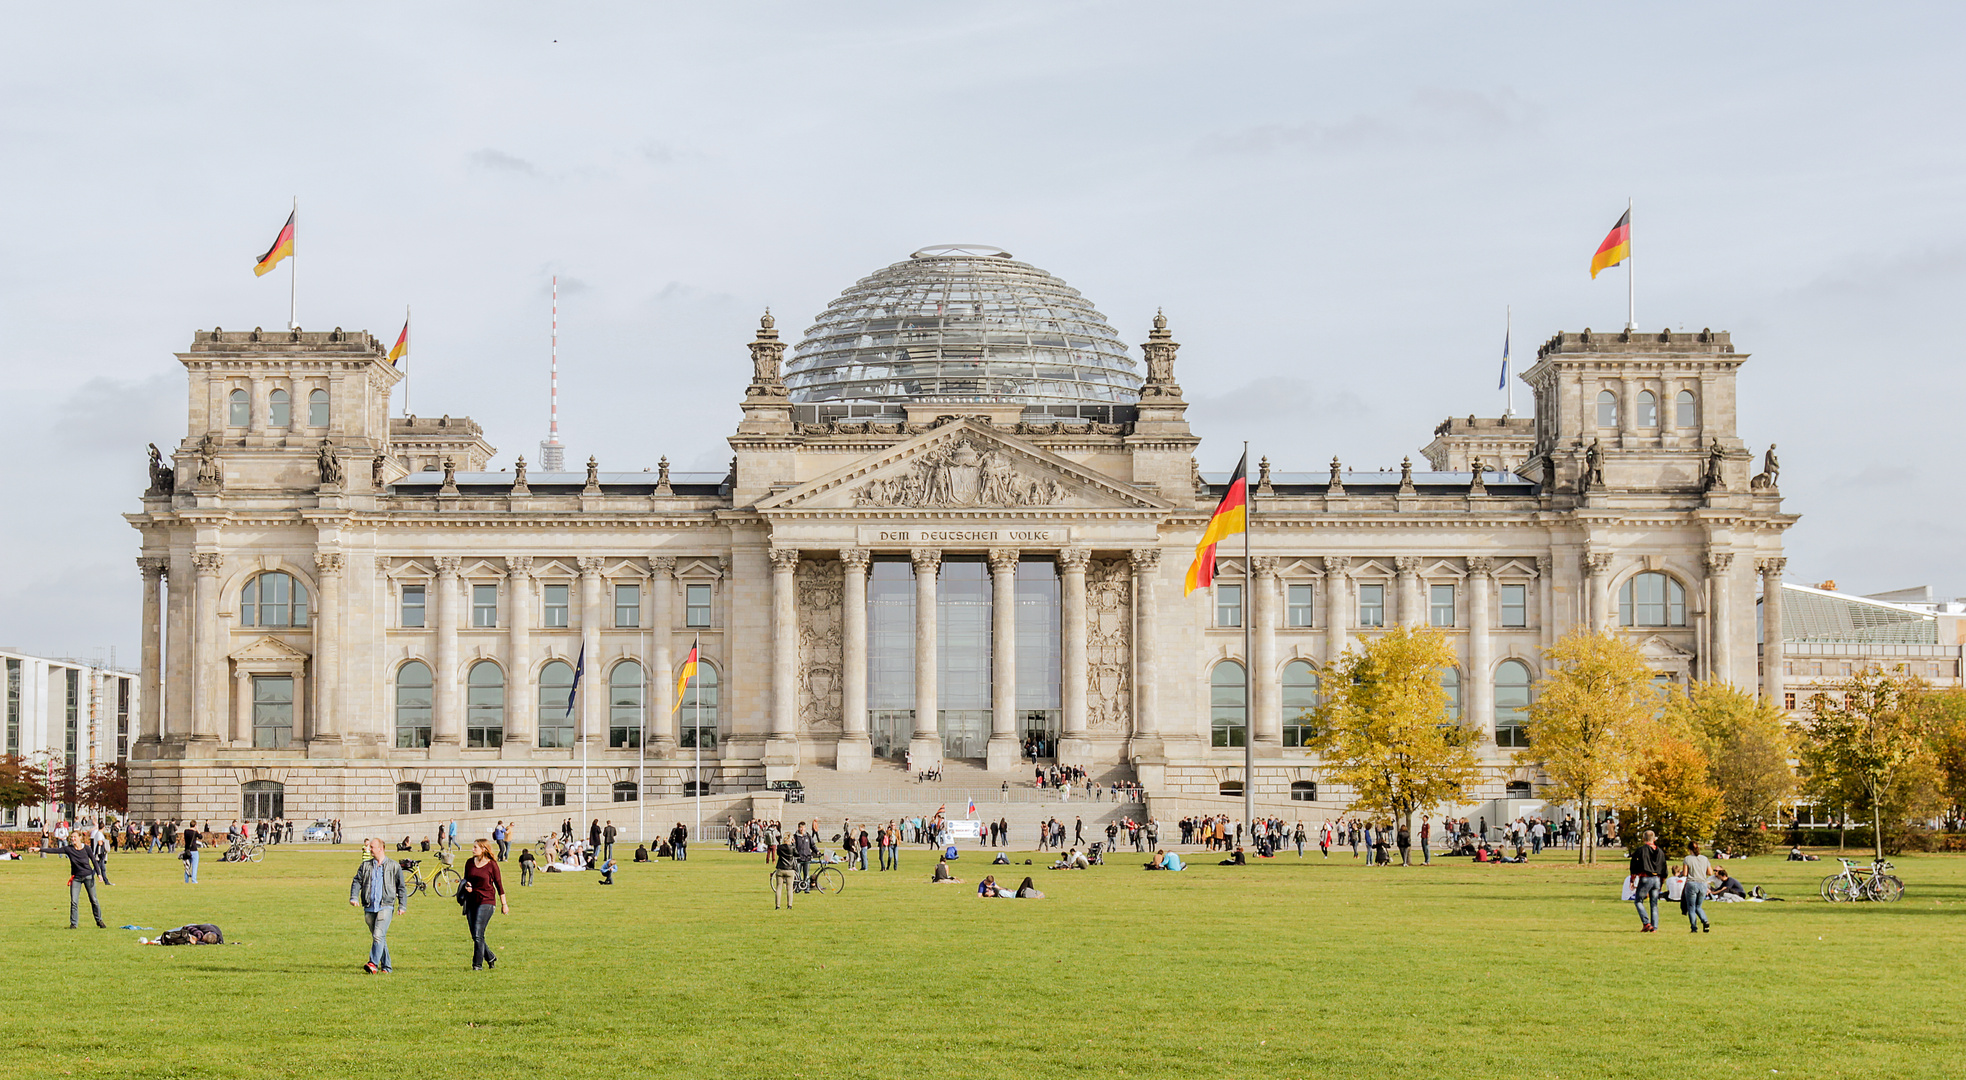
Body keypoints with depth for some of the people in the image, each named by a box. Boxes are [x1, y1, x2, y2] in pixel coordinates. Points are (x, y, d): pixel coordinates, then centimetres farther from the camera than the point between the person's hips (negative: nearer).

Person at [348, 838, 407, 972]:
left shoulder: (394, 866, 4)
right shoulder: (365, 865, 13)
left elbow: (401, 888, 7)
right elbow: (357, 882, 10)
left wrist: (402, 906, 1)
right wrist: (353, 897, -7)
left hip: (386, 907, -4)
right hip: (369, 908, 4)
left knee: (378, 935, -19)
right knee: (377, 937, 9)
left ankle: (374, 964, -27)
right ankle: (386, 966, 19)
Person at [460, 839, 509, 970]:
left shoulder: (492, 864, -5)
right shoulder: (469, 863, 8)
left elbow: (499, 884, 1)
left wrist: (504, 904, 4)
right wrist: (466, 887, -4)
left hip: (486, 901, -5)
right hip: (471, 900, 6)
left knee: (478, 935, -13)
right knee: (475, 936, 7)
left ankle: (478, 964, -5)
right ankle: (490, 958, 27)